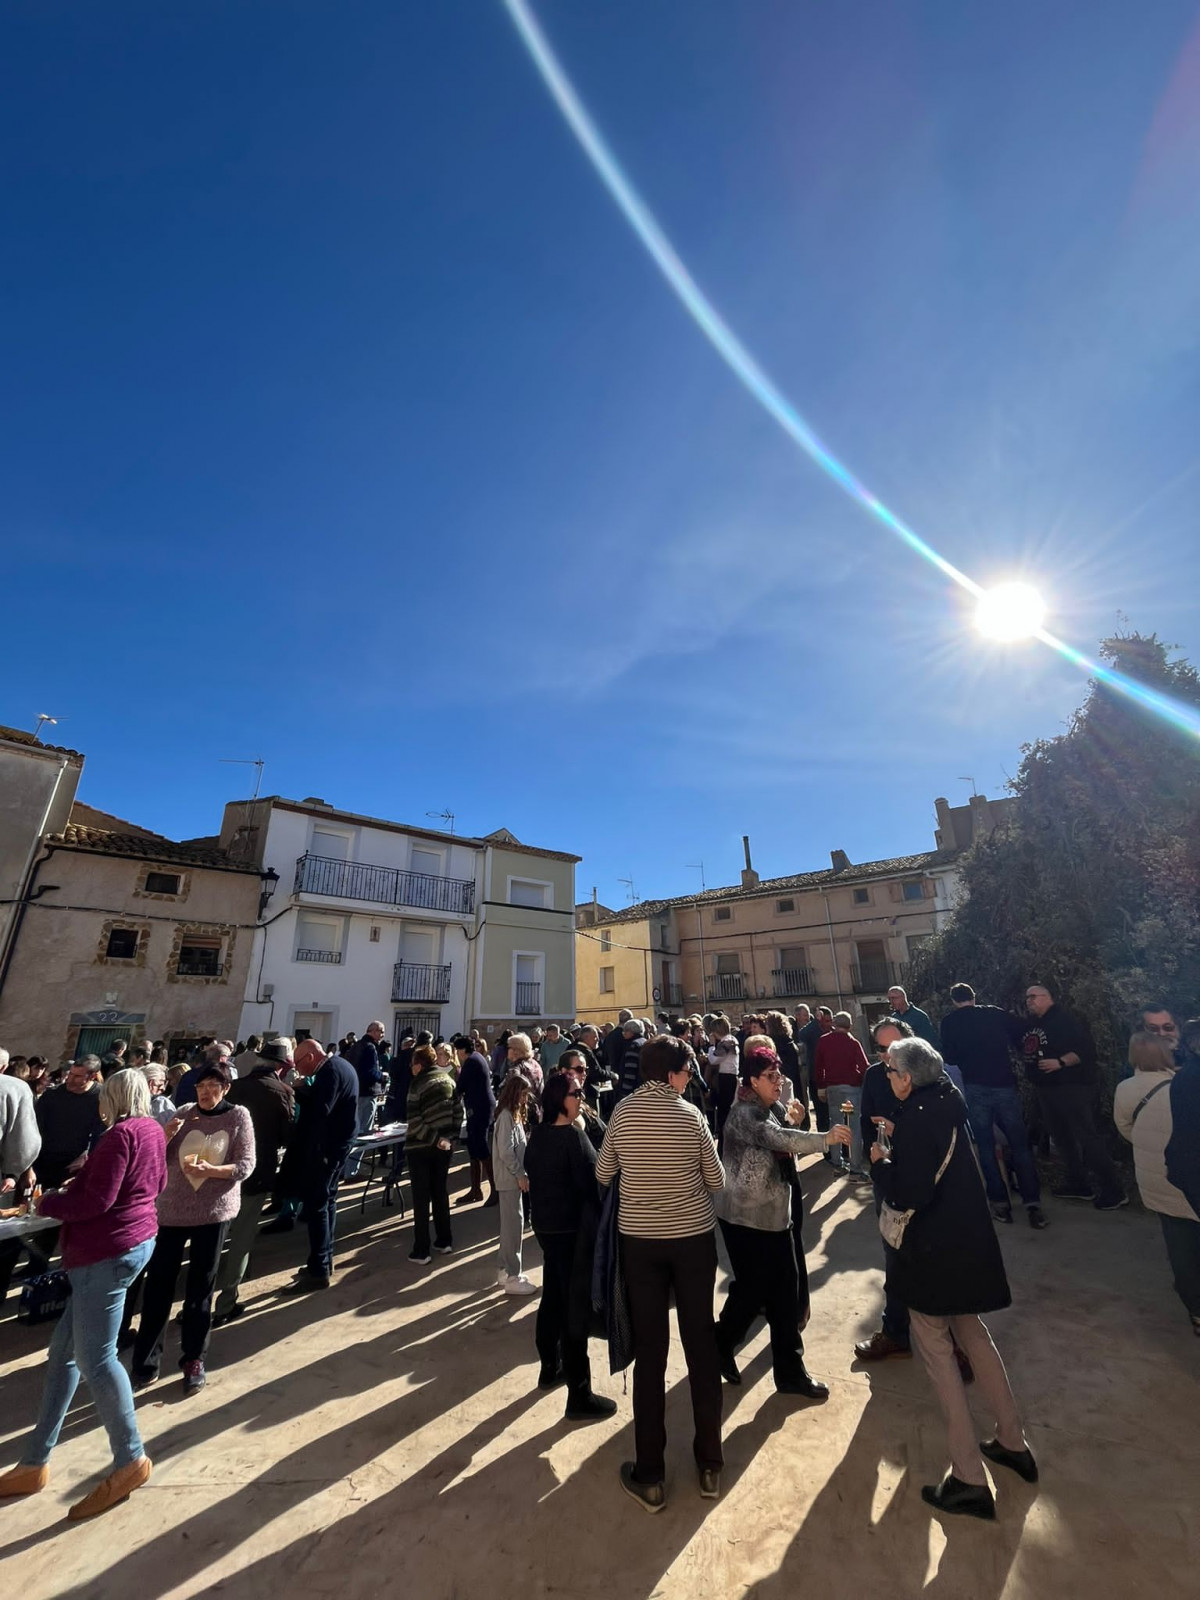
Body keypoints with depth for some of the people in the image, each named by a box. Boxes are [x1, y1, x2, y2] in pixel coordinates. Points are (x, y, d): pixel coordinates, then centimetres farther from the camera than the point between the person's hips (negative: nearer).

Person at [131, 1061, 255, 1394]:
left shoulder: (238, 1116, -8)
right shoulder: (184, 1112, -1)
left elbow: (246, 1165, -10)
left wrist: (210, 1170, -24)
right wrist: (166, 1134, -15)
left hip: (214, 1210, -2)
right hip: (172, 1208, 2)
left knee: (201, 1286, 10)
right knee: (158, 1282, 7)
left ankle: (194, 1359, 27)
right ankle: (146, 1359, 26)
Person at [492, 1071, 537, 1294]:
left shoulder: (514, 1114, 11)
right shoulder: (507, 1116, -19)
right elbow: (505, 1151, -23)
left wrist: (521, 1173, 6)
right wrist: (520, 1174, -17)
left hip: (513, 1177, 9)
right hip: (510, 1178, -9)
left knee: (511, 1224, 16)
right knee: (513, 1224, -1)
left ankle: (504, 1270, 28)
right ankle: (511, 1277, 9)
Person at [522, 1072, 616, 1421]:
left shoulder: (537, 1134, 1)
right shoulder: (572, 1136, -23)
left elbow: (533, 1175, 10)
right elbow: (591, 1181, -20)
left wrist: (543, 1209, 18)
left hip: (545, 1224, 8)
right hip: (572, 1228, -8)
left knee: (552, 1296, 24)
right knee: (576, 1304, 3)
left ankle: (550, 1368, 41)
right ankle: (579, 1395, 13)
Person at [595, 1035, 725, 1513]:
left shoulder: (622, 1112, -10)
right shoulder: (690, 1115, -15)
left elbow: (602, 1175, 2)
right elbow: (717, 1182, -4)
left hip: (639, 1240, 1)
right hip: (693, 1238, -1)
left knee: (649, 1350, 13)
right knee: (701, 1344, 17)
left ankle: (649, 1475, 25)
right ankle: (709, 1464, 32)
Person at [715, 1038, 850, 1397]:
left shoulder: (764, 1111, 9)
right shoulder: (744, 1112, -22)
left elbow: (780, 1151, 13)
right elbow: (776, 1139, -38)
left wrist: (793, 1124, -2)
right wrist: (825, 1138, -44)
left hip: (774, 1214, 8)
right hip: (746, 1218, -8)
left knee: (785, 1290, 11)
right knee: (751, 1289, 6)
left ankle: (790, 1371, 28)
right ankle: (720, 1348, 31)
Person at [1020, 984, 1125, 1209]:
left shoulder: (1064, 1020, -13)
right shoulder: (1029, 1025, 10)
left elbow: (1086, 1048, -20)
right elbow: (1026, 1053, 21)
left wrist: (1060, 1062, -28)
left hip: (1072, 1087, -8)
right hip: (1045, 1089, 8)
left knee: (1088, 1138, -6)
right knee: (1062, 1138, 15)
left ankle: (1113, 1191, 4)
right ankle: (1078, 1184, 27)